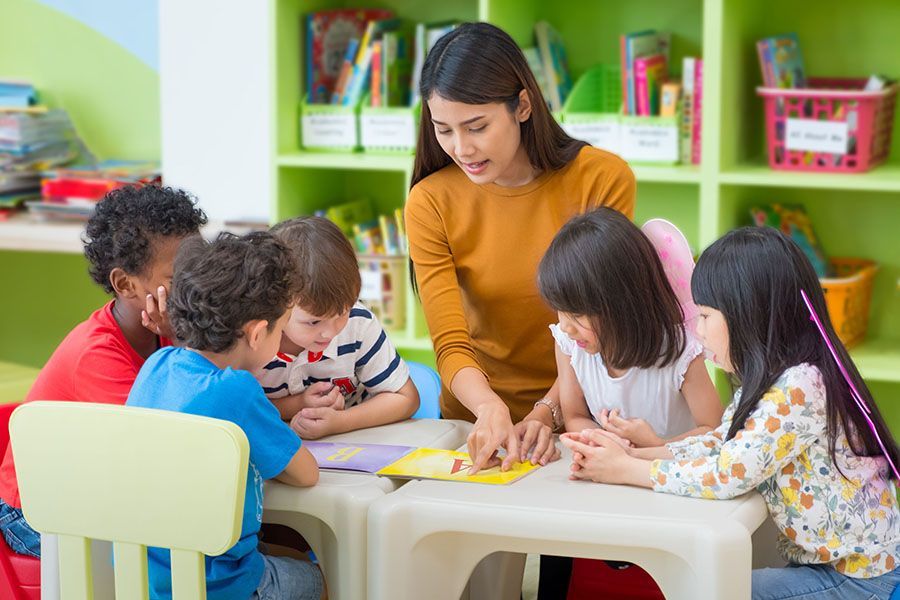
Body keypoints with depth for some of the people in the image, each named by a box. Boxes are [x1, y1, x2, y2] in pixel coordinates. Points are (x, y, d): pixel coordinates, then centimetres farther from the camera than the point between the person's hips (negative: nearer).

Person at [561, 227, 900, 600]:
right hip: (823, 563, 8)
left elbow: (727, 474, -27)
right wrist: (630, 455, -7)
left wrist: (624, 470, -16)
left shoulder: (798, 389, -25)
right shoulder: (770, 380, 6)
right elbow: (718, 444, 6)